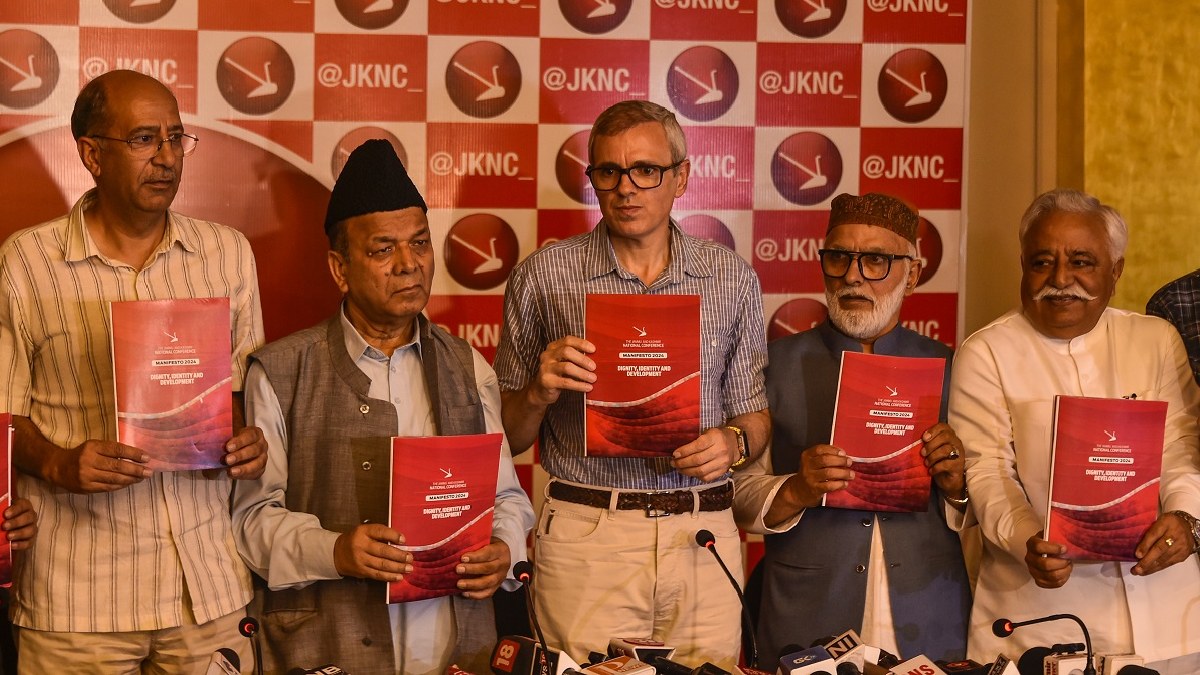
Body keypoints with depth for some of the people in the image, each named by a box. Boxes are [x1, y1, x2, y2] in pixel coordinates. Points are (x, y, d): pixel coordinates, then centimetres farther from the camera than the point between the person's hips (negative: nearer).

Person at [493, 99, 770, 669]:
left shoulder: (732, 279, 7)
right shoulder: (543, 276, 2)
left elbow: (755, 413, 13)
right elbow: (508, 438, 6)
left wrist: (734, 441, -7)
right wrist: (540, 391, -13)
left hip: (704, 536, 2)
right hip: (585, 533, -1)